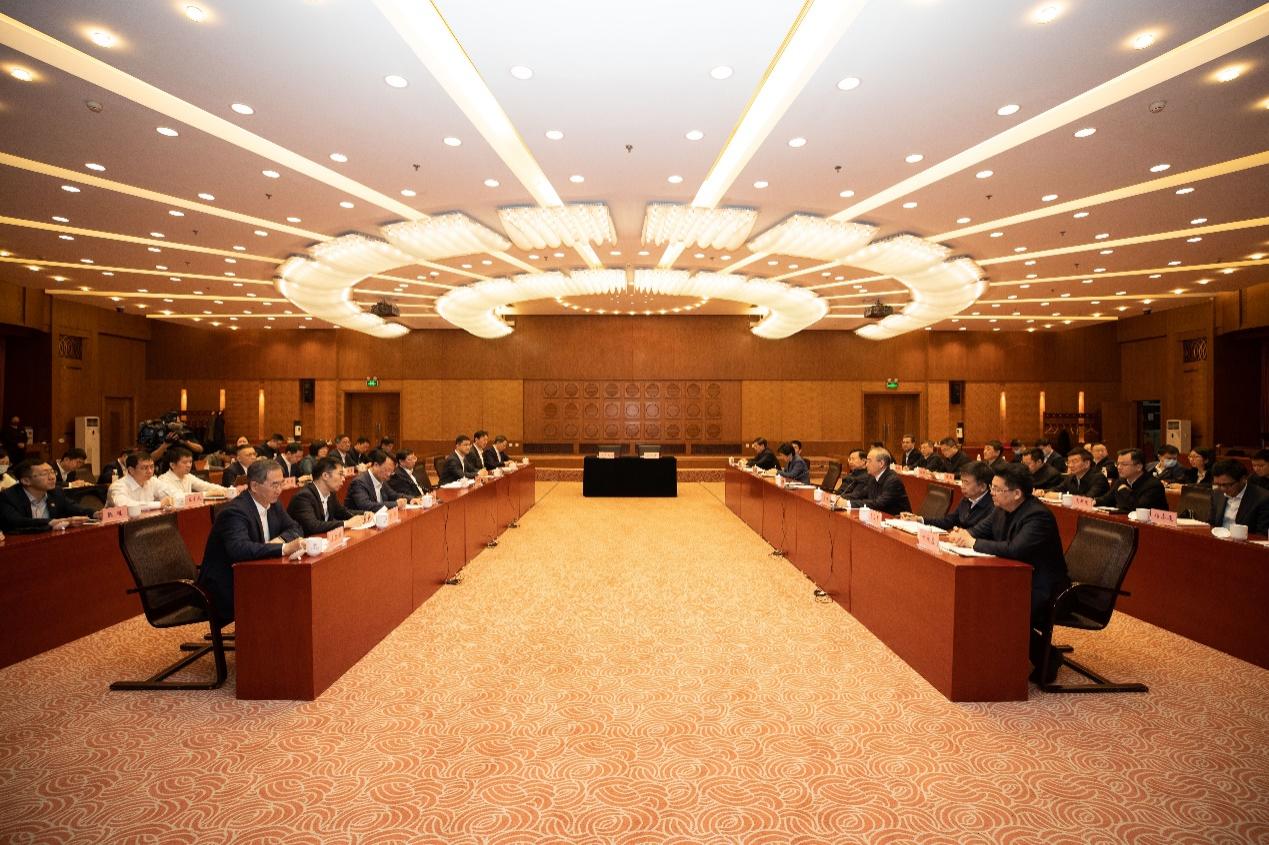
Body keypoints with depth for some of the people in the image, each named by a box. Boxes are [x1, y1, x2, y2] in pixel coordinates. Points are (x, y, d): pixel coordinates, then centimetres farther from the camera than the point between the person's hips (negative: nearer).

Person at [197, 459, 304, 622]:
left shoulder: (273, 505, 3)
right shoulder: (235, 511, -20)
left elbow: (294, 528, 11)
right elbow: (239, 549, -36)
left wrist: (280, 539, -12)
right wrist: (283, 548, -43)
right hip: (226, 590, -7)